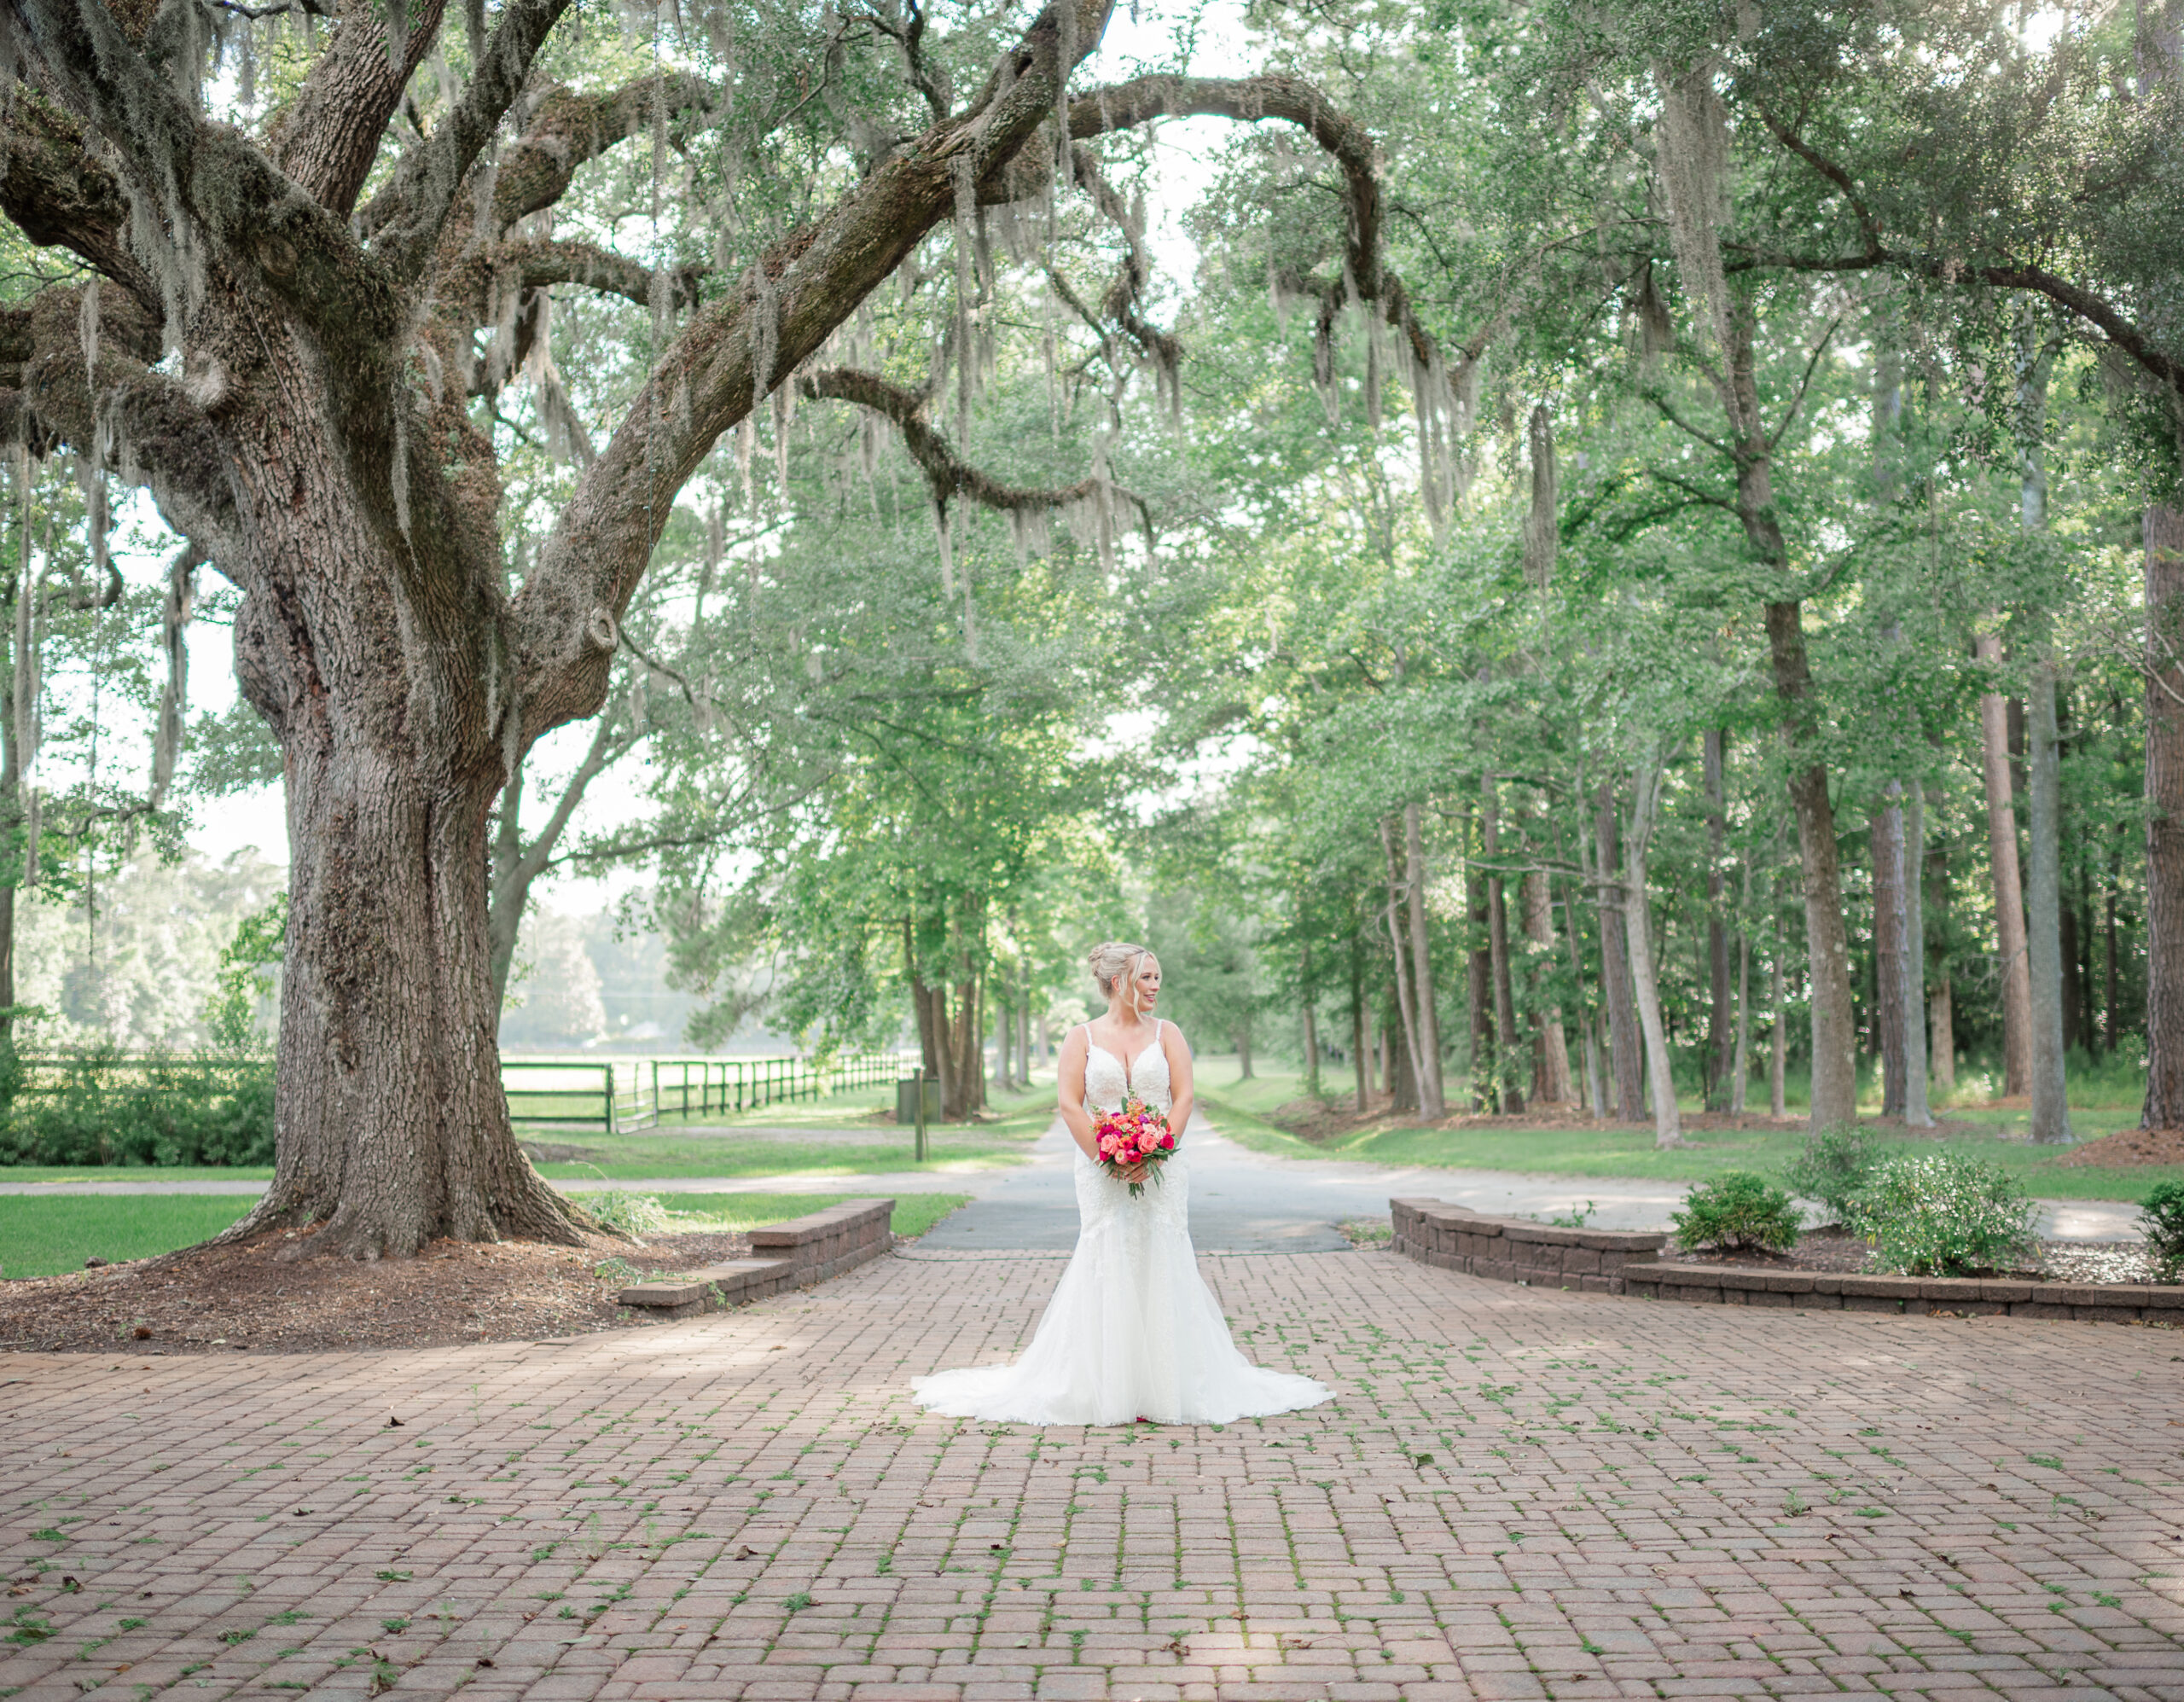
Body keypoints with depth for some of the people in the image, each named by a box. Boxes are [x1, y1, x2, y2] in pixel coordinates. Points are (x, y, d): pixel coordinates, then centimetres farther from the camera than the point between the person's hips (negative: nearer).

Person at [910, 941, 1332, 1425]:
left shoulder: (1167, 1033, 8)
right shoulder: (1082, 1038, 5)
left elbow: (1183, 1098, 0)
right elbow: (1070, 1105, -3)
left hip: (1162, 1169, 1)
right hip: (1103, 1174, -1)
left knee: (1160, 1268, -1)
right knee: (1106, 1269, -4)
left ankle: (1164, 1386, 5)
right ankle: (1107, 1389, 1)